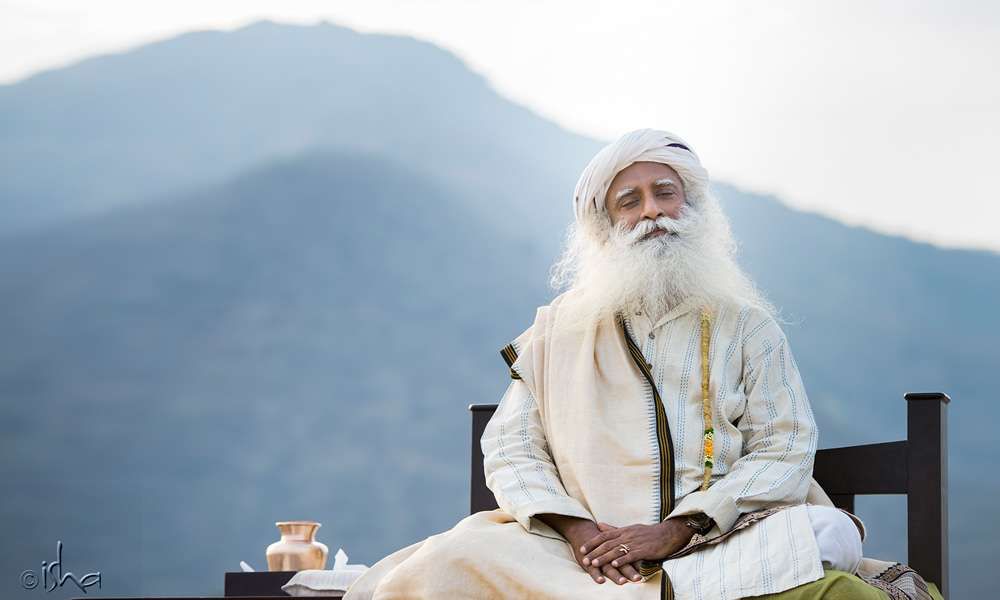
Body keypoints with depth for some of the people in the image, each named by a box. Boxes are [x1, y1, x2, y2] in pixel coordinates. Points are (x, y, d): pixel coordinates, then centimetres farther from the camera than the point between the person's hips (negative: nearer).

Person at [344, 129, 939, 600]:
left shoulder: (745, 324, 13)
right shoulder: (559, 329, 18)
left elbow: (784, 452, 1)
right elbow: (510, 449, 11)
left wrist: (675, 530, -13)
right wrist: (576, 529, -10)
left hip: (721, 541, -1)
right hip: (588, 551, 1)